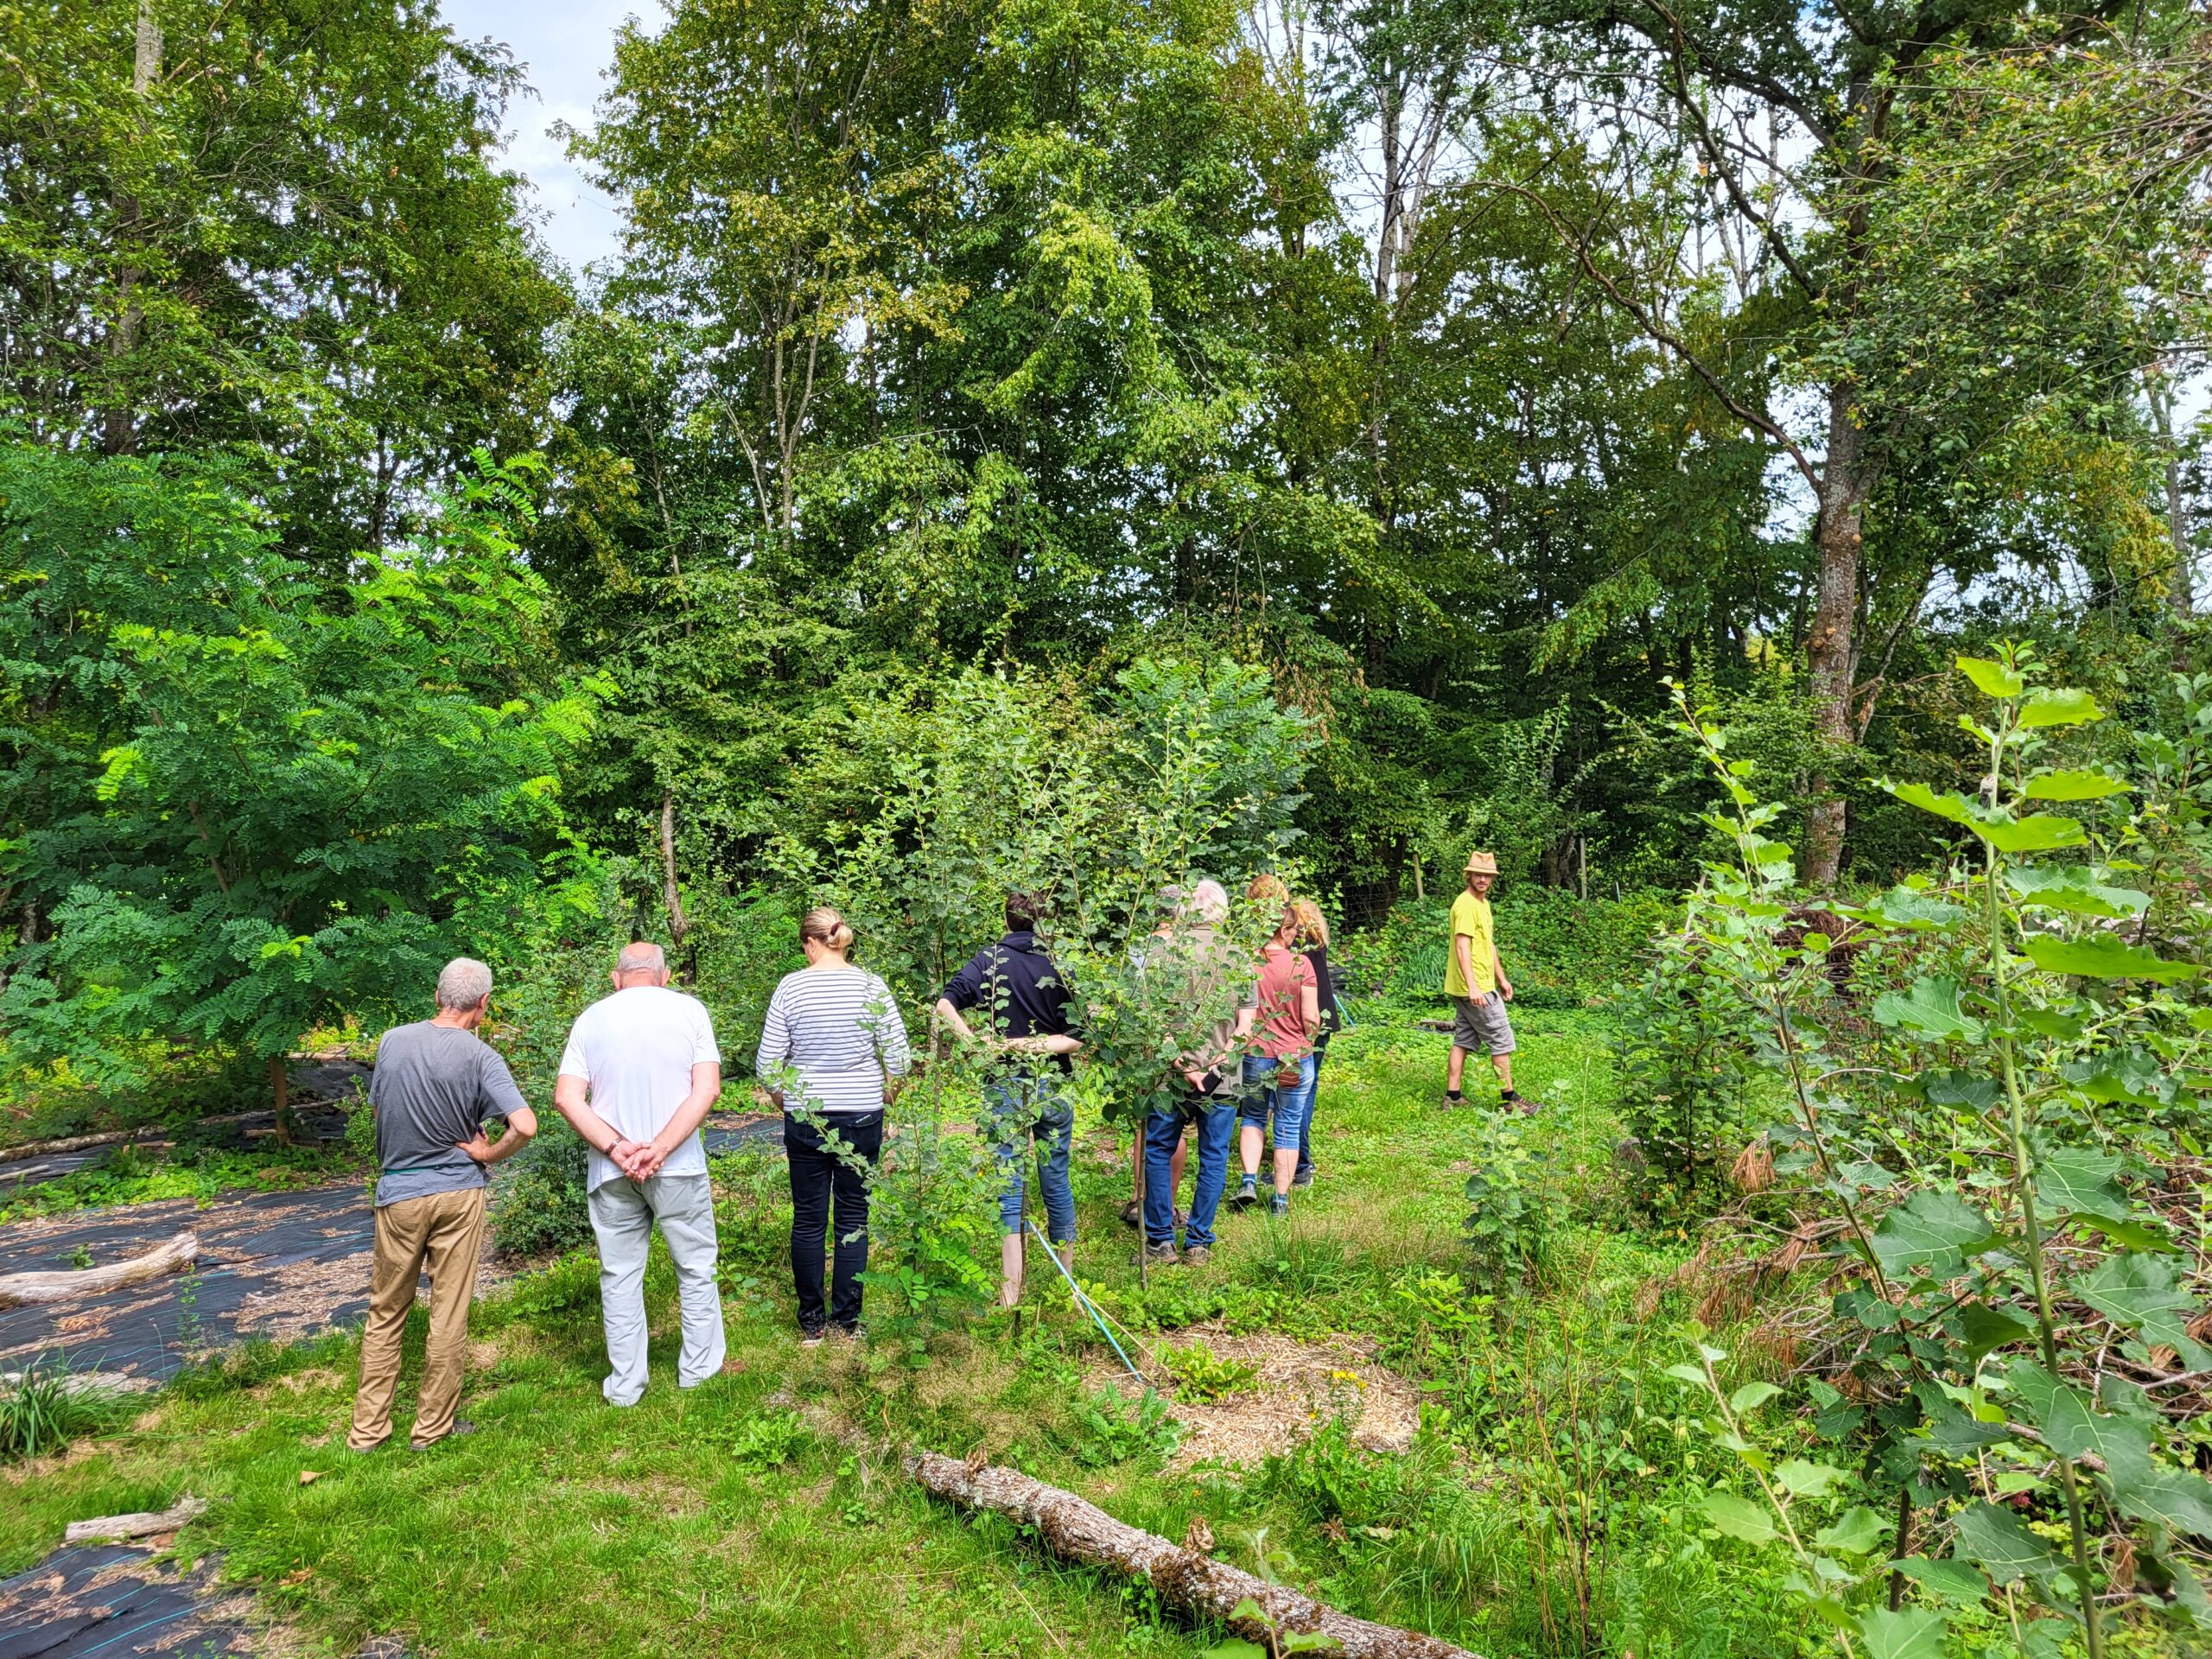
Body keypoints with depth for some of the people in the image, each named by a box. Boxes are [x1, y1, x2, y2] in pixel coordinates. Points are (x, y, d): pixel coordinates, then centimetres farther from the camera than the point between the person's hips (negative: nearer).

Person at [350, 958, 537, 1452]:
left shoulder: (393, 1040, -4)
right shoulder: (480, 1056, -15)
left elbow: (375, 1105, 12)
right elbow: (525, 1125, -24)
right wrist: (490, 1154, -7)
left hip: (398, 1193, 3)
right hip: (458, 1193, -2)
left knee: (386, 1314, 16)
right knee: (449, 1315, 9)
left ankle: (368, 1428, 22)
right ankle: (432, 1426, 20)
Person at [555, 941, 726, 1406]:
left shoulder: (591, 1019, 3)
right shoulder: (689, 1010, -2)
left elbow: (567, 1098, -6)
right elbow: (707, 1089, -11)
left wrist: (616, 1148, -11)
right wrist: (660, 1149, -13)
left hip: (611, 1173, 2)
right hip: (679, 1167, -2)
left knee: (619, 1275, 12)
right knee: (696, 1267, 14)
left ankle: (625, 1384, 21)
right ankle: (699, 1367, 25)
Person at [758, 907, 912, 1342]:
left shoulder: (790, 987, -7)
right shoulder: (872, 986, -6)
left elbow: (768, 1064, -4)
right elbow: (898, 1058, -6)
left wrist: (779, 1096, 15)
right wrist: (881, 1087, 14)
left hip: (804, 1116, 0)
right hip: (861, 1115, 0)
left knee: (808, 1218, 11)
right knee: (853, 1217, 9)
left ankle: (812, 1323, 19)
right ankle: (847, 1321, 15)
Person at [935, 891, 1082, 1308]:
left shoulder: (991, 959, -4)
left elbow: (945, 1004, -16)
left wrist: (974, 1042, -17)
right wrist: (1037, 1046, -10)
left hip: (1006, 1086, -1)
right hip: (1055, 1087, 1)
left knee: (1009, 1183, 3)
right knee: (1057, 1180, 14)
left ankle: (1011, 1289, 0)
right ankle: (1067, 1278, 26)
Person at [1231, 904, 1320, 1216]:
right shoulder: (1301, 964, -12)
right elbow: (1311, 1019, -11)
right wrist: (1305, 1041, 10)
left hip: (1254, 1057, 2)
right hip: (1295, 1058, -2)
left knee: (1253, 1118, 23)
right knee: (1289, 1128, 11)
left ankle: (1249, 1182, 10)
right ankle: (1281, 1199, 16)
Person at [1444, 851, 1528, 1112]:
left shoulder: (1483, 903, 15)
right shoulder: (1466, 905, -16)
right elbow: (1462, 948, -24)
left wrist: (1502, 978, 25)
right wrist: (1473, 987, -31)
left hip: (1480, 986, 10)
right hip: (1475, 988, -10)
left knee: (1464, 1040, 11)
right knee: (1502, 1041, -3)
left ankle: (1453, 1096, 15)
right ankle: (1509, 1098, 5)